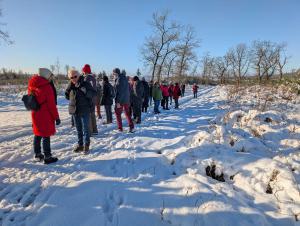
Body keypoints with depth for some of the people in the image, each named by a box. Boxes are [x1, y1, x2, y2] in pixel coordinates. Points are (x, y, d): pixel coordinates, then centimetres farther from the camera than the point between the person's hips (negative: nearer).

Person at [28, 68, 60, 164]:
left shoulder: (31, 86, 6)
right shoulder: (47, 87, -17)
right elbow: (51, 104, -16)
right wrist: (56, 117, -10)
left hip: (35, 115, 7)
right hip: (45, 116, -7)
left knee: (37, 135, 18)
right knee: (46, 136, -1)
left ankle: (37, 154, 30)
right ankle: (47, 157, 7)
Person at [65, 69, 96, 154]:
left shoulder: (85, 84, -9)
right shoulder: (70, 86, 5)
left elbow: (94, 93, -13)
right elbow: (67, 96, 13)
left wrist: (86, 91, -31)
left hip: (85, 110, -5)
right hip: (75, 110, 5)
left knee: (85, 128, 1)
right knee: (78, 128, 14)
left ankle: (86, 145, 11)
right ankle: (80, 144, 26)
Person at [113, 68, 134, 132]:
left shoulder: (119, 79, -15)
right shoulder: (124, 78, 13)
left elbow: (120, 91, -22)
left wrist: (118, 101, -22)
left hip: (120, 100, -9)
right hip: (127, 99, 9)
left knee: (117, 113, 5)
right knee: (127, 113, 16)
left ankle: (120, 128, 9)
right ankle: (131, 126, 12)